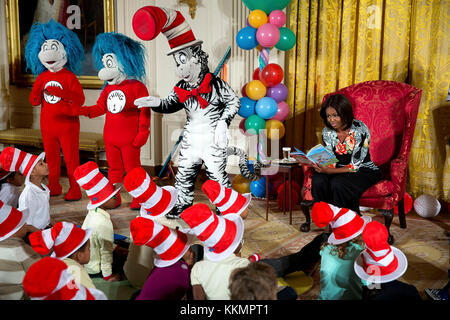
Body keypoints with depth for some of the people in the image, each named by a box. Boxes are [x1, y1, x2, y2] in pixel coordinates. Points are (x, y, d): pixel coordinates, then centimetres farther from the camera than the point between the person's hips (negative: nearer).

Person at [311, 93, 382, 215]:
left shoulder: (360, 129, -18)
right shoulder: (327, 132, -1)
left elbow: (355, 165, -21)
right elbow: (331, 162, -1)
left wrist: (329, 171, -33)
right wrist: (321, 167, -26)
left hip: (364, 171, -4)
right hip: (340, 171, 4)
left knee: (338, 183, -34)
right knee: (318, 180, -28)